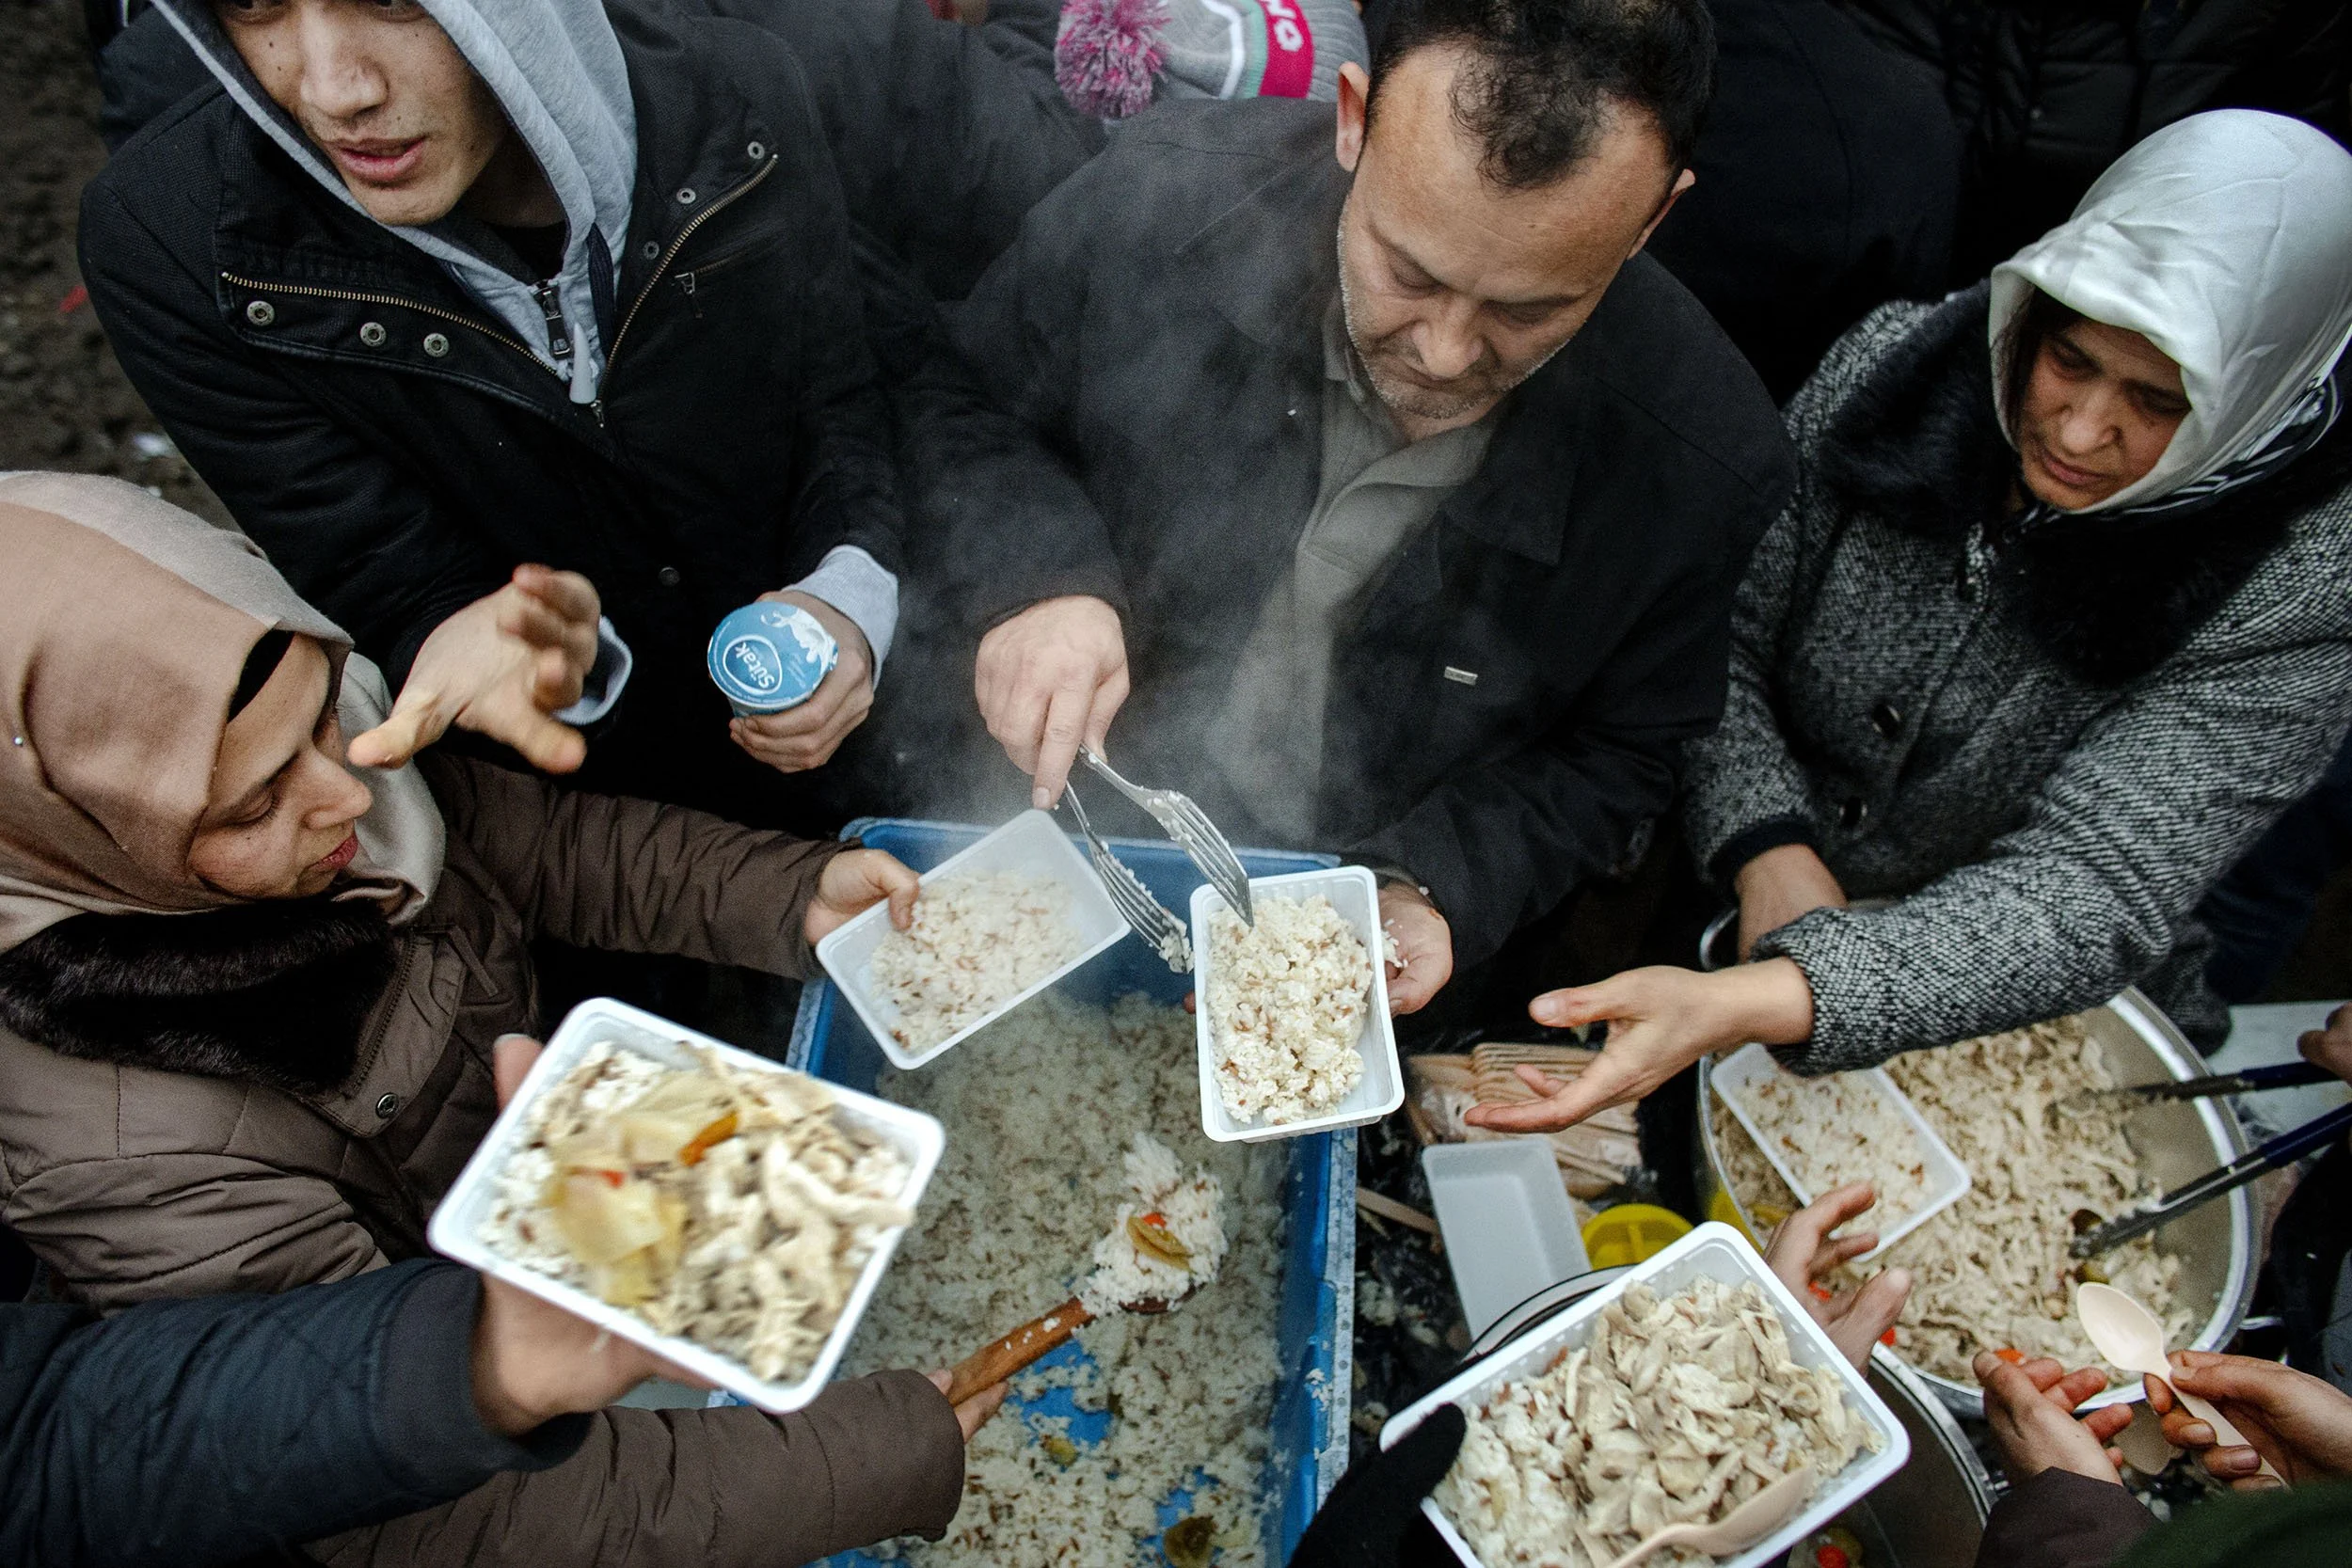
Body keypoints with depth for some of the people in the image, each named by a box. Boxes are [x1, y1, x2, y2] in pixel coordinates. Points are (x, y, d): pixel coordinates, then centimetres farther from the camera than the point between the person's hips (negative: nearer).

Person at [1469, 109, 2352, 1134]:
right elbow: (1720, 639, -3)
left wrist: (1743, 1002, -43)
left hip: (2035, 1041, 0)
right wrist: (1768, 847, -21)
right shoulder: (1895, 363, -9)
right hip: (1750, 923, 1)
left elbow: (2090, 896, -28)